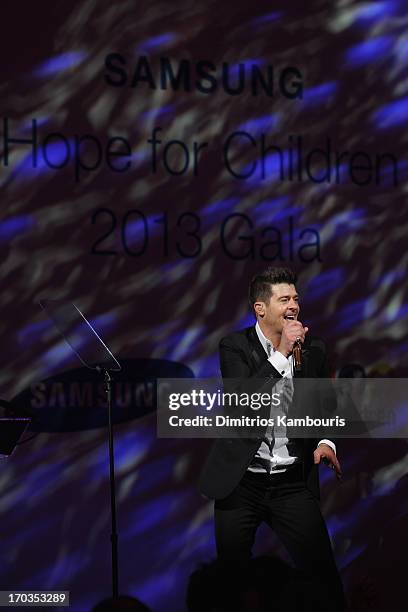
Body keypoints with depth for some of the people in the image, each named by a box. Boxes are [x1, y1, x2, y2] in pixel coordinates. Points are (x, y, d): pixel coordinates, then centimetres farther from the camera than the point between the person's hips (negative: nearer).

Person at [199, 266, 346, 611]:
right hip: (241, 482, -2)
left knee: (323, 575, -3)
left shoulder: (313, 350, 4)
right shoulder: (235, 347, -5)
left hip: (293, 482, 2)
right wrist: (281, 354, -21)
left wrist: (326, 441, -3)